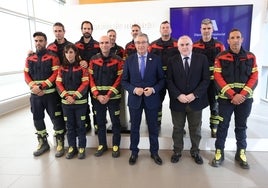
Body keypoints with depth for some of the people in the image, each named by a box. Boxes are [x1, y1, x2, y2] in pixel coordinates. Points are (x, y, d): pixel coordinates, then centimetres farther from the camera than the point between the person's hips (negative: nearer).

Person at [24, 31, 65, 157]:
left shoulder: (53, 57, -3)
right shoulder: (29, 59, 11)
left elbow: (56, 75, -12)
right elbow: (26, 75, 7)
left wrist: (41, 86, -19)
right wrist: (33, 87, -12)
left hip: (51, 94, -5)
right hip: (35, 95, 5)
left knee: (56, 118, -1)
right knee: (37, 119, 13)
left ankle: (60, 143, 15)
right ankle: (43, 143, 30)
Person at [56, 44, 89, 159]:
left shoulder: (82, 67, -3)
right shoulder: (62, 68, 7)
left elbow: (85, 84, -10)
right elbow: (58, 83, 2)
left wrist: (75, 97, -17)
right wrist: (66, 96, -14)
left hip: (80, 102, -3)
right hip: (66, 102, 3)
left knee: (80, 125, 5)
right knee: (69, 125, 11)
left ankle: (82, 148, 19)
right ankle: (71, 147, 25)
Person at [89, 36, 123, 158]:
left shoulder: (118, 60, -4)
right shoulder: (93, 60, 4)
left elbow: (119, 79, -8)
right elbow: (91, 79, 2)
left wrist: (108, 96, -14)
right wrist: (97, 95, -10)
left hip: (113, 97, -2)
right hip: (97, 97, 3)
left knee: (115, 122, 7)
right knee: (100, 122, 12)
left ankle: (116, 145, 23)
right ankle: (102, 145, 28)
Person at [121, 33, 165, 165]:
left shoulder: (156, 59, -1)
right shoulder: (129, 60, 1)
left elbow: (162, 79, 0)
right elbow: (124, 81, 1)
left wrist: (153, 89, -17)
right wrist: (134, 89, -16)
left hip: (152, 99, 0)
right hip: (134, 99, 1)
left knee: (153, 127, 13)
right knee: (134, 127, 14)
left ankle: (154, 152, 33)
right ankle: (134, 152, 33)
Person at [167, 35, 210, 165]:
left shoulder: (202, 59, 1)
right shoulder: (172, 61, 3)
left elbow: (206, 79, -4)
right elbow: (169, 81, -3)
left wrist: (194, 95, -15)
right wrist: (178, 95, -16)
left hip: (196, 101, 0)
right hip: (177, 101, 0)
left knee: (195, 129, 14)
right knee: (177, 129, 13)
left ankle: (195, 152, 34)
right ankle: (177, 151, 31)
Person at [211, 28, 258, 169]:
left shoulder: (250, 57, 6)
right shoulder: (221, 57, -1)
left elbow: (254, 78, 1)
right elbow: (218, 78, -7)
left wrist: (242, 95, -13)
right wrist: (232, 95, -15)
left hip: (245, 99, 2)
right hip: (225, 98, -2)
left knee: (241, 126, 11)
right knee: (223, 125, 4)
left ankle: (241, 153, 25)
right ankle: (219, 152, 16)